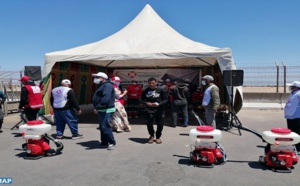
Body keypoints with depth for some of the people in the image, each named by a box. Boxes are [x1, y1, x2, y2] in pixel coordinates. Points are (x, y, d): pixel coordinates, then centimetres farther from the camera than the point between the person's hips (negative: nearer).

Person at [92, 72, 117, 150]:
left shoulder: (107, 85, -15)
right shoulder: (101, 86, 20)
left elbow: (105, 99, -28)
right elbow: (97, 98, 24)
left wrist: (97, 107, -27)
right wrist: (96, 108, 13)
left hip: (107, 110, -11)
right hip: (102, 110, 11)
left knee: (105, 127, -12)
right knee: (102, 127, 13)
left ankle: (112, 143, -2)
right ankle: (104, 143, 22)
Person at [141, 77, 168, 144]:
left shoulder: (161, 90, -3)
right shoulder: (145, 91, 3)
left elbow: (165, 99, 0)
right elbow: (142, 99, 11)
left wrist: (159, 104, -15)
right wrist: (146, 103, -9)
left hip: (158, 109, -1)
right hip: (148, 110, 1)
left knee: (160, 124, 5)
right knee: (149, 123, -3)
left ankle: (158, 137, 28)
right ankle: (151, 136, 24)